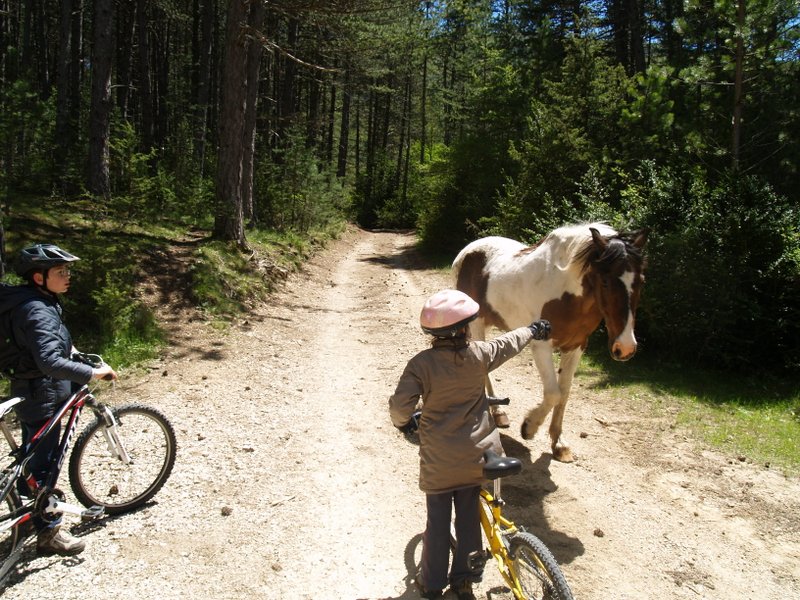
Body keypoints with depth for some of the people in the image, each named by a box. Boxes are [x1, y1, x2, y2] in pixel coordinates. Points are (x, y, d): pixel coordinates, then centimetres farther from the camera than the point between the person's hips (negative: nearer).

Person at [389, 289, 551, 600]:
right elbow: (508, 343, 10)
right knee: (469, 517, 18)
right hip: (475, 455, 2)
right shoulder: (479, 354, -10)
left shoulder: (421, 364, -17)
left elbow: (400, 405, -18)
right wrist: (534, 329, 29)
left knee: (438, 521, 13)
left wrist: (401, 421, 6)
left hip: (438, 459, -2)